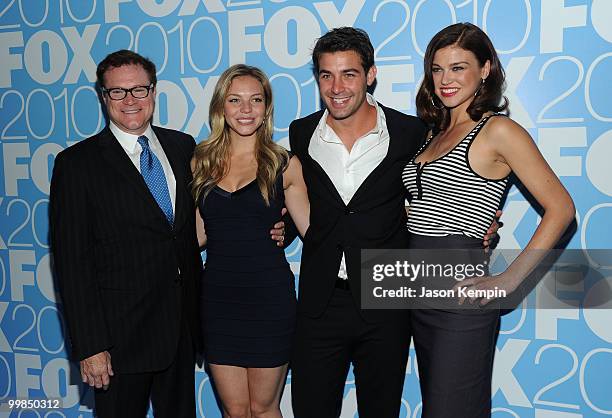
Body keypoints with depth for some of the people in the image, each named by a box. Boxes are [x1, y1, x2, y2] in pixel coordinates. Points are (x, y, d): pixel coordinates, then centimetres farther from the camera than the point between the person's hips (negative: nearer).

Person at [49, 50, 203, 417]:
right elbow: (72, 260, -10)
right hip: (121, 332, -4)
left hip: (183, 324, 5)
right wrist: (89, 346, -13)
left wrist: (200, 306, 7)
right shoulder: (77, 163, -8)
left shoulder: (182, 146, 6)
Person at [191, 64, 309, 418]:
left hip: (268, 296, -2)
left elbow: (313, 229, -1)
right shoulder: (202, 161, 5)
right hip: (218, 296, 3)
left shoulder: (285, 164, -2)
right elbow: (197, 234, 9)